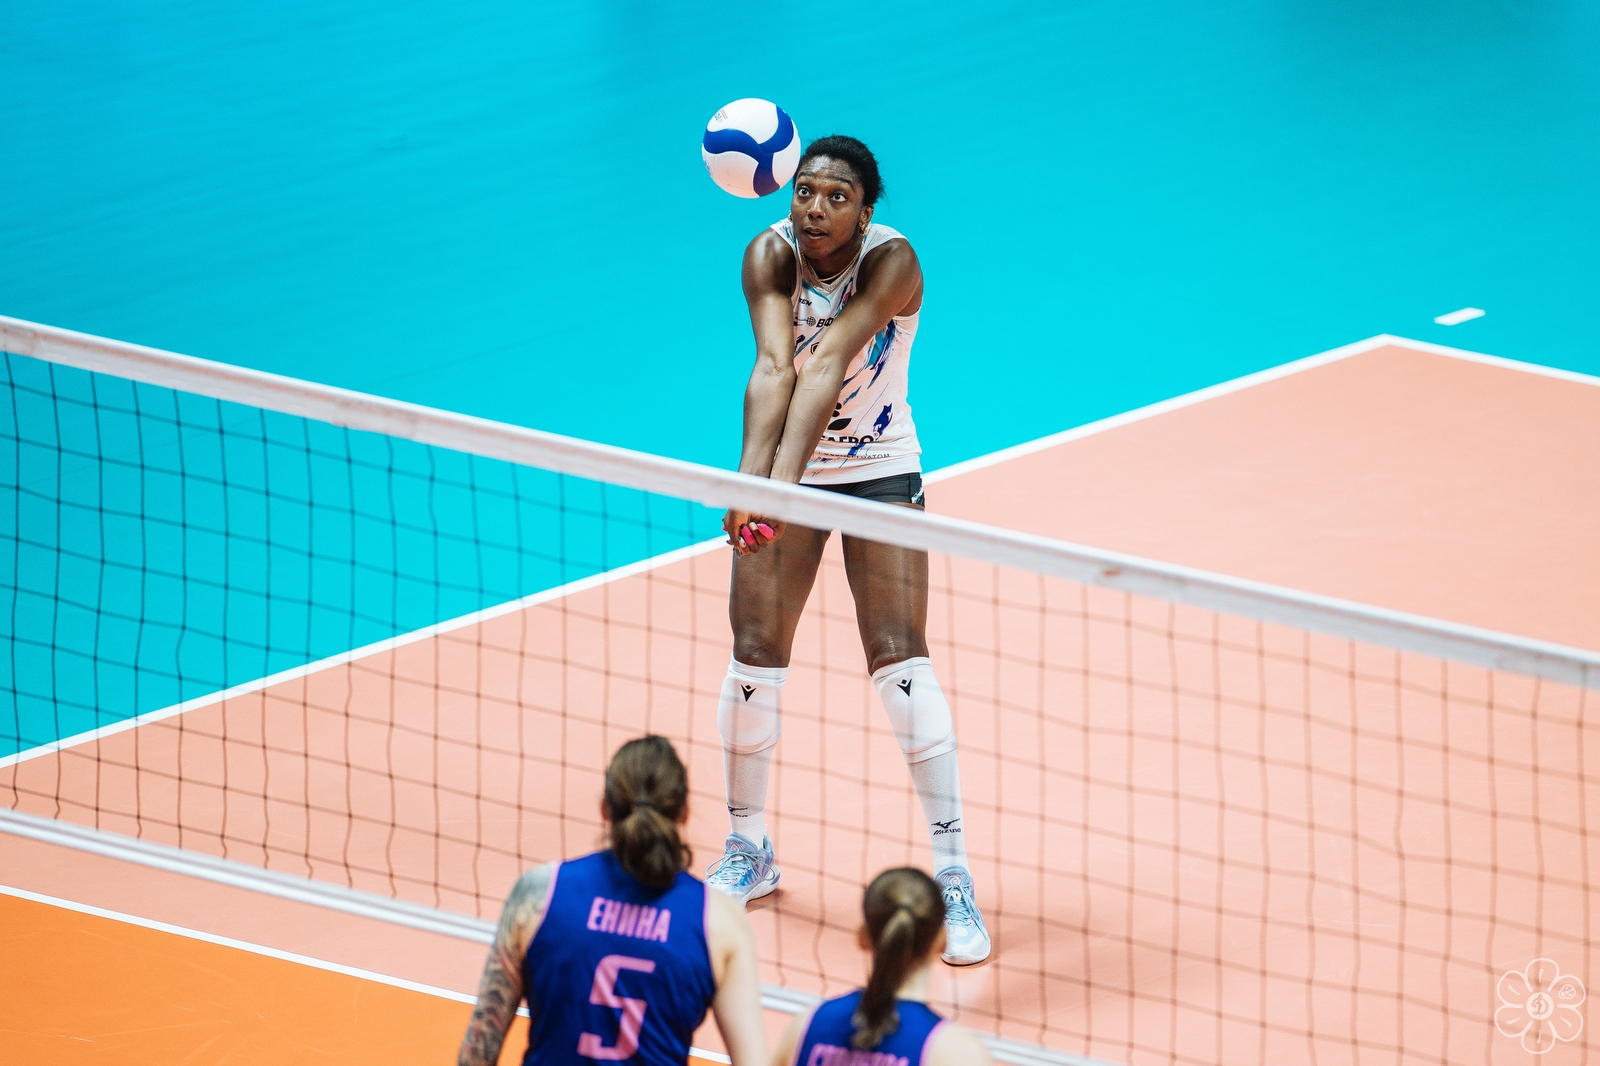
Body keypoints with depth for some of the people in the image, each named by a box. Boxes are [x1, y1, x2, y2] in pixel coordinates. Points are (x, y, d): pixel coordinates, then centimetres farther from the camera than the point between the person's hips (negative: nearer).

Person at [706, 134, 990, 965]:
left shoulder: (892, 263, -25)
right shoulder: (769, 255, -17)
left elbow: (827, 366, -39)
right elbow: (773, 366, -32)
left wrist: (783, 481, -50)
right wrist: (751, 475, -48)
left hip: (879, 472, -3)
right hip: (786, 470, 3)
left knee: (901, 662, -13)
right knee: (754, 655, 0)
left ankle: (952, 874, -8)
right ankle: (748, 849, 22)